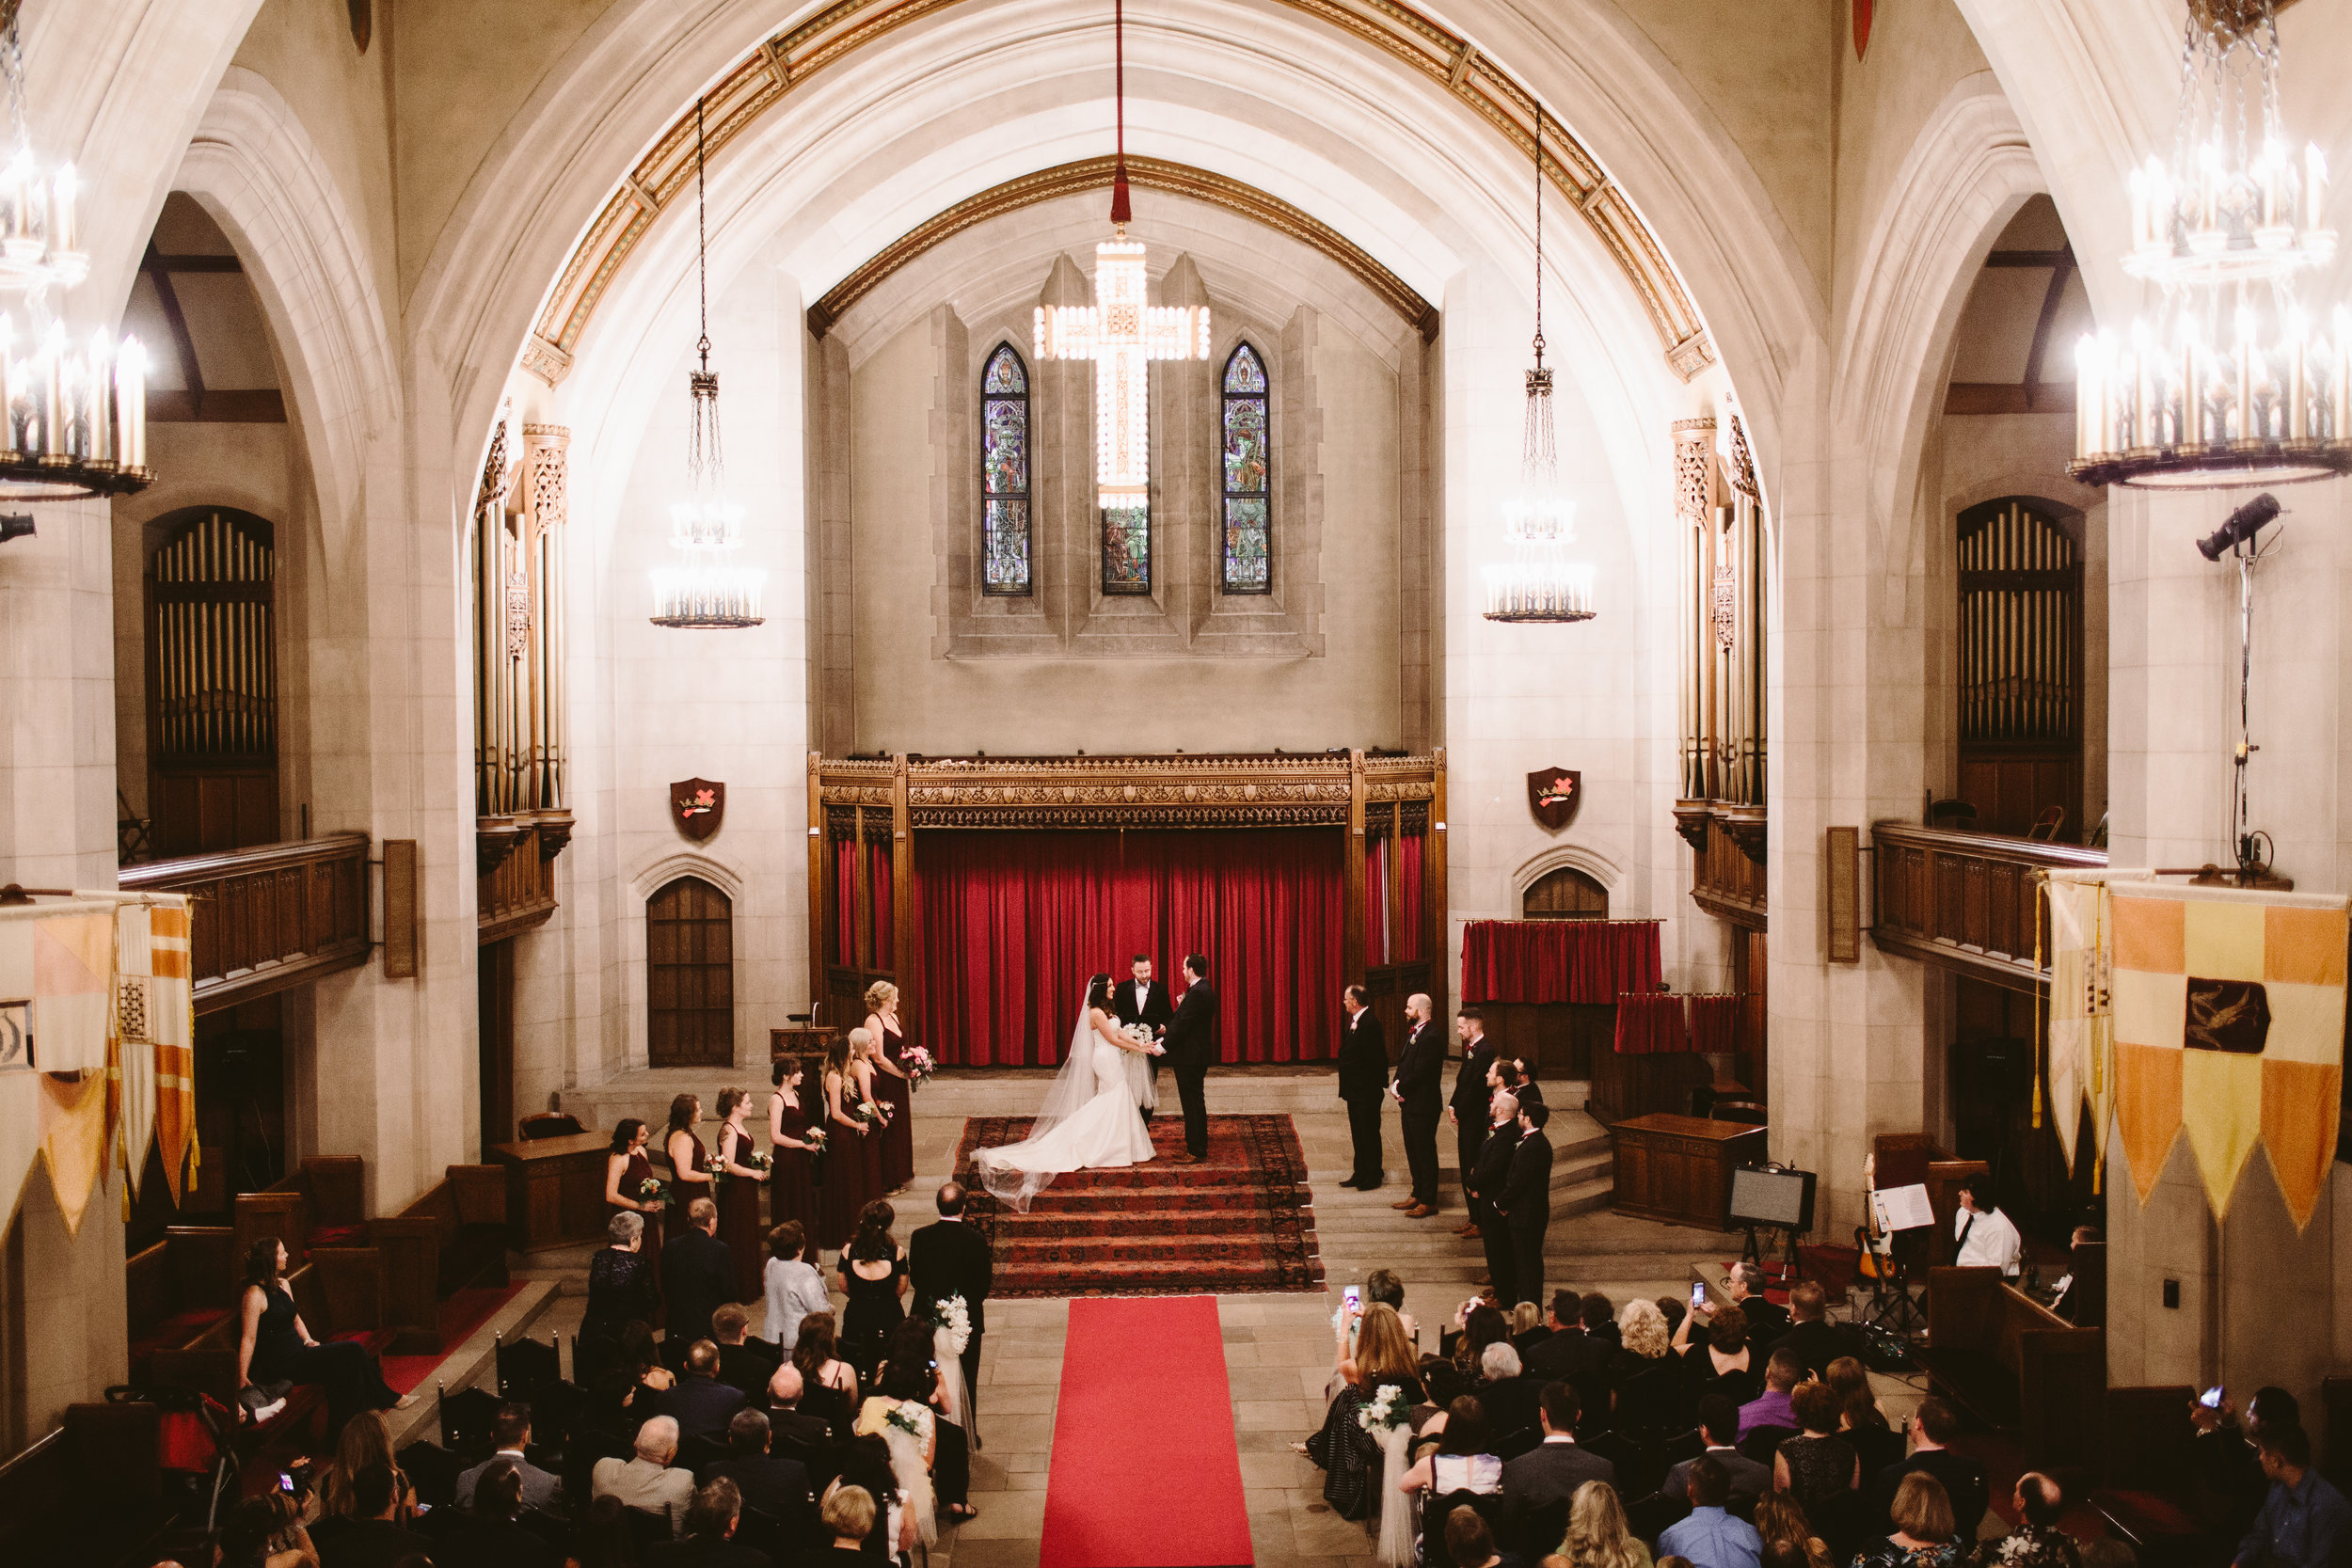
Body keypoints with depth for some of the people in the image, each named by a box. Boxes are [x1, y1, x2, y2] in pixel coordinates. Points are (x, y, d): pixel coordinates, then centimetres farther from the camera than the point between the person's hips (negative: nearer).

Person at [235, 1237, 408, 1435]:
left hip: (298, 1352, 9)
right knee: (353, 1353, -18)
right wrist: (242, 1379, -21)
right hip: (281, 1364, -9)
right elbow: (248, 1338, -18)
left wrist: (308, 1340, 9)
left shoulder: (283, 1285, 13)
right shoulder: (254, 1294, -15)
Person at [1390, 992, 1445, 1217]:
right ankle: (1417, 1195, 29)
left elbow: (1420, 1073, -22)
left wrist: (1400, 1089, -13)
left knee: (1425, 1152, -1)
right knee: (1413, 1150, 18)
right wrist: (1396, 1084, -2)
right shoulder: (1414, 1033, 12)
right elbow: (1404, 1062, 14)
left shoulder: (1431, 1038, -20)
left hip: (1423, 1105, -10)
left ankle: (1428, 1201, 7)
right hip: (1410, 1103, 10)